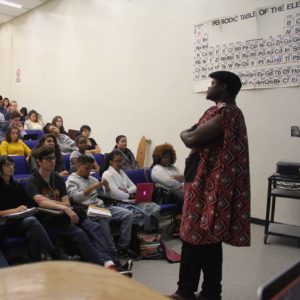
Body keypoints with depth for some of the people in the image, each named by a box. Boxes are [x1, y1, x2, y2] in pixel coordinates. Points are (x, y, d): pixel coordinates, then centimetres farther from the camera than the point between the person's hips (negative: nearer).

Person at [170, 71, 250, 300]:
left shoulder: (223, 113, -16)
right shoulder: (230, 112, 19)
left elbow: (191, 140, -19)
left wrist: (184, 133, 0)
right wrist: (192, 133, 2)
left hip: (210, 185, -10)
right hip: (207, 183, 10)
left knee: (205, 239, 1)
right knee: (193, 235, 13)